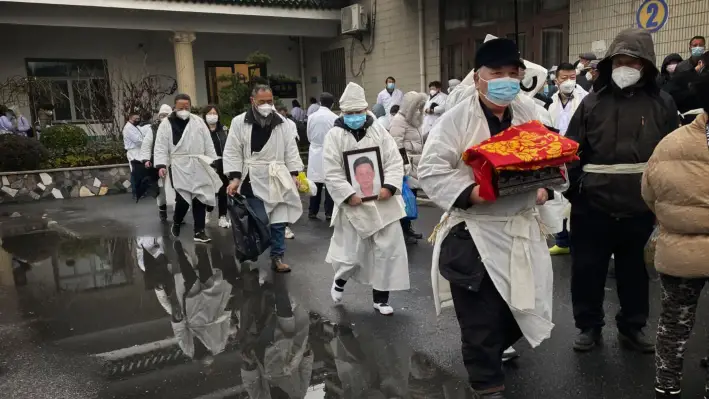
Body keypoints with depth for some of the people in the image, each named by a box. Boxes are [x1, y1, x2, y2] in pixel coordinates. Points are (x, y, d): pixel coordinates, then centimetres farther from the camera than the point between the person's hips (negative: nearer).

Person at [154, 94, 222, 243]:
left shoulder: (198, 121, 7)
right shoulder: (166, 123, -1)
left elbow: (208, 143, 9)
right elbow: (161, 147, -4)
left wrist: (213, 161, 5)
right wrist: (161, 165, -15)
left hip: (198, 167, 3)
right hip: (179, 167, -3)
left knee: (200, 199, 5)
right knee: (183, 199, -7)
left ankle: (199, 231, 14)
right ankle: (176, 223, 23)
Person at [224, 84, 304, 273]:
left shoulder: (282, 123, 6)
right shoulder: (239, 122, -2)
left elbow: (290, 150, 9)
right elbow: (232, 152, -3)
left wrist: (293, 174, 0)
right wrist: (235, 178, -11)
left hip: (277, 180, 3)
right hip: (253, 181, -3)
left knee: (279, 222, 7)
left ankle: (277, 257, 21)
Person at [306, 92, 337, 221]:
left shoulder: (311, 117, -2)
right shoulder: (335, 117, -11)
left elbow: (309, 136, 7)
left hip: (315, 152, 3)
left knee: (315, 183, 9)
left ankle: (313, 211, 14)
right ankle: (329, 213, 4)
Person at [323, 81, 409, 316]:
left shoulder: (379, 131, 5)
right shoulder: (335, 136, -3)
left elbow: (395, 161, 0)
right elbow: (332, 173, -8)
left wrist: (389, 186, -15)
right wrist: (348, 195, -17)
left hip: (383, 202, 3)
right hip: (353, 204, -2)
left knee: (388, 249, 3)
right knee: (352, 252, 5)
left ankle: (380, 297, 20)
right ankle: (340, 280, 39)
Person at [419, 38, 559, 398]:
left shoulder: (528, 112, 6)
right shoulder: (456, 117, -10)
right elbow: (431, 170, -13)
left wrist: (546, 186, -6)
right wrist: (468, 193, -26)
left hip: (521, 228, 5)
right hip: (475, 231, -5)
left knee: (522, 305, 18)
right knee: (480, 317, 3)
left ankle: (498, 349, 49)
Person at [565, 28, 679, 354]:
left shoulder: (661, 103, 2)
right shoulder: (592, 102, 0)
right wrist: (571, 192, -5)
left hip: (640, 207, 1)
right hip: (593, 206, 0)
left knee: (634, 269, 16)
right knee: (587, 269, 8)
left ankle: (632, 326, 34)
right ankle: (589, 325, 26)